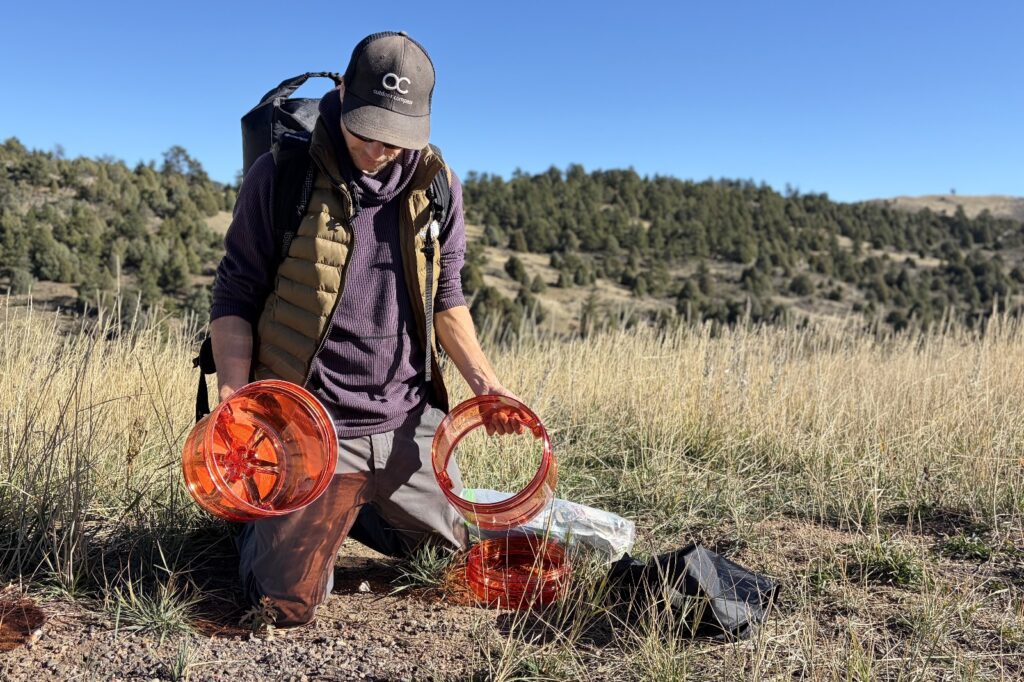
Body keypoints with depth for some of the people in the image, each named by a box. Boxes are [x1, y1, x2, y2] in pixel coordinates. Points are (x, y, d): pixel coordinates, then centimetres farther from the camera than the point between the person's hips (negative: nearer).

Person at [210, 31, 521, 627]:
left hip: (411, 424, 5)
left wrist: (482, 379, -2)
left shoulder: (436, 184, 1)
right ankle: (266, 516, 29)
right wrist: (235, 391, -19)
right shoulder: (282, 175, -10)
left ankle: (346, 508, 43)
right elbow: (236, 298, -5)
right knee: (290, 605, -5)